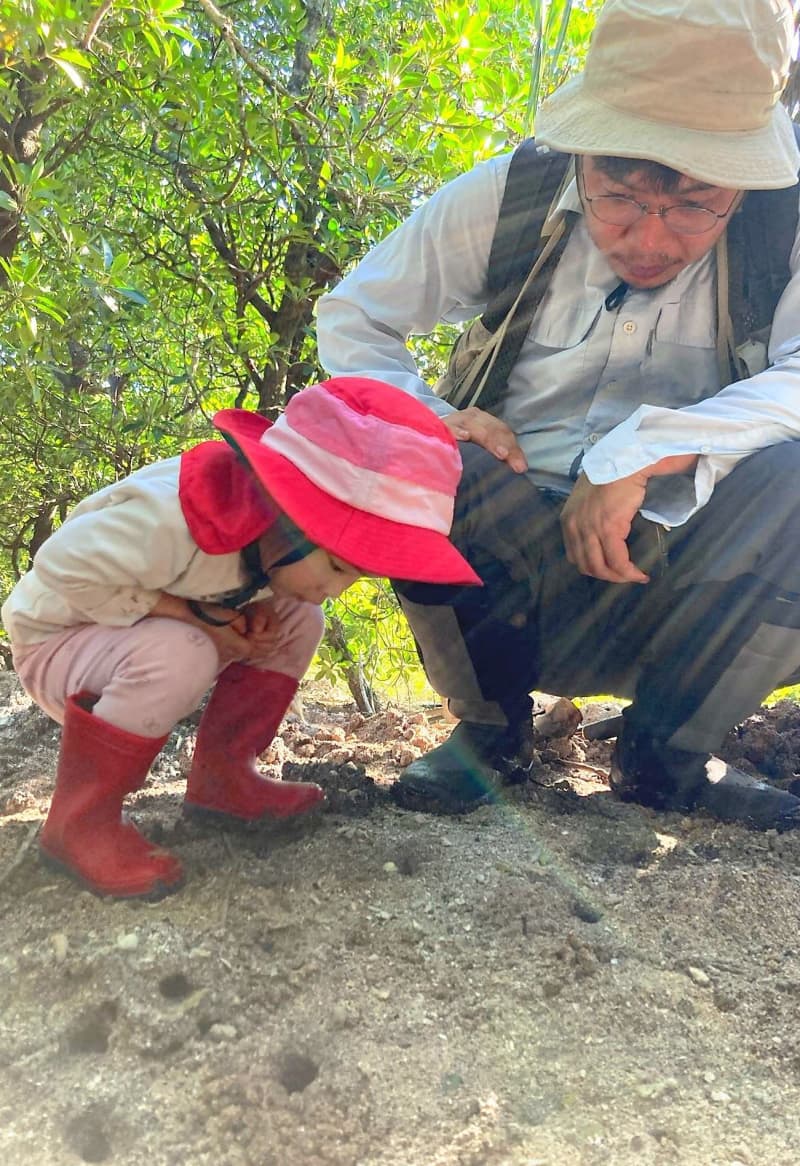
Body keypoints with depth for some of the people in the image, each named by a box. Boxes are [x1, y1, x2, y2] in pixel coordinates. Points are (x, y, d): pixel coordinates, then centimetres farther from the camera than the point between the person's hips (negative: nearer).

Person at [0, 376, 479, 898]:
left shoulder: (274, 517, -14)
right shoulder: (168, 516, -38)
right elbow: (63, 567, -29)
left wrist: (259, 609, -17)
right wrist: (193, 614, -30)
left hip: (155, 633, 7)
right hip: (58, 643, -7)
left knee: (297, 619, -7)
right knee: (178, 655, -38)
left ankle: (221, 777, 1)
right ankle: (80, 818, -19)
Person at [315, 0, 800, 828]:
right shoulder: (505, 201, -6)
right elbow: (349, 318, 1)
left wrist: (643, 451, -35)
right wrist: (430, 422, -18)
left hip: (671, 592, 0)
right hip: (507, 569, 1)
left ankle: (665, 753, -6)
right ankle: (489, 728, -4)